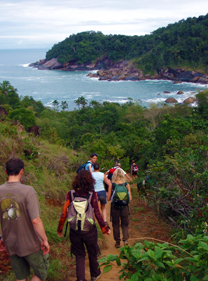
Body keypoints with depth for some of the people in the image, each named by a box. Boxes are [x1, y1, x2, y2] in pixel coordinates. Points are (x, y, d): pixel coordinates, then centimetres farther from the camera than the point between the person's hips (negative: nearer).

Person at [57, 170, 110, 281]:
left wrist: (60, 229, 7)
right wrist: (105, 228, 3)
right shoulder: (92, 194, -13)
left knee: (79, 255, 18)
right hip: (89, 231, 0)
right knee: (92, 254, 22)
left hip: (74, 232, 1)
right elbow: (97, 214, -10)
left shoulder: (70, 194, -9)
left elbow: (64, 213, -7)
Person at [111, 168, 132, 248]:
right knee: (125, 224, 15)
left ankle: (117, 242, 20)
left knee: (115, 225, 14)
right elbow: (130, 198, -3)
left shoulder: (112, 185, -11)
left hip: (114, 207, -1)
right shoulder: (127, 185, -7)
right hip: (125, 207, 1)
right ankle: (125, 239, -4)